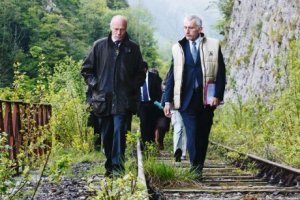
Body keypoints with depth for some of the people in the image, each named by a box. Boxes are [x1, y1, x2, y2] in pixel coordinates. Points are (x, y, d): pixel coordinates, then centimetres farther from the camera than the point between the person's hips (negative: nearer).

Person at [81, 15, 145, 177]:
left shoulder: (133, 48, 6)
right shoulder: (99, 46, 7)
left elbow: (140, 73, 13)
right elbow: (86, 69, 12)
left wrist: (132, 87, 0)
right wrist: (95, 84, 1)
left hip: (123, 101, -2)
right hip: (103, 99, 2)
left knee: (119, 133, -11)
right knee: (106, 136, 8)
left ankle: (117, 167, -9)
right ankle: (110, 166, 20)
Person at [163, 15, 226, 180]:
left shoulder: (213, 46, 4)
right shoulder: (178, 48, 8)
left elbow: (220, 73, 3)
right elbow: (172, 76, 8)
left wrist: (218, 95, -8)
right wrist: (168, 100, 3)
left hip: (207, 100, 1)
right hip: (186, 100, 0)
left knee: (203, 136, 7)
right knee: (192, 134, -10)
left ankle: (198, 168, 18)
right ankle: (195, 168, -5)